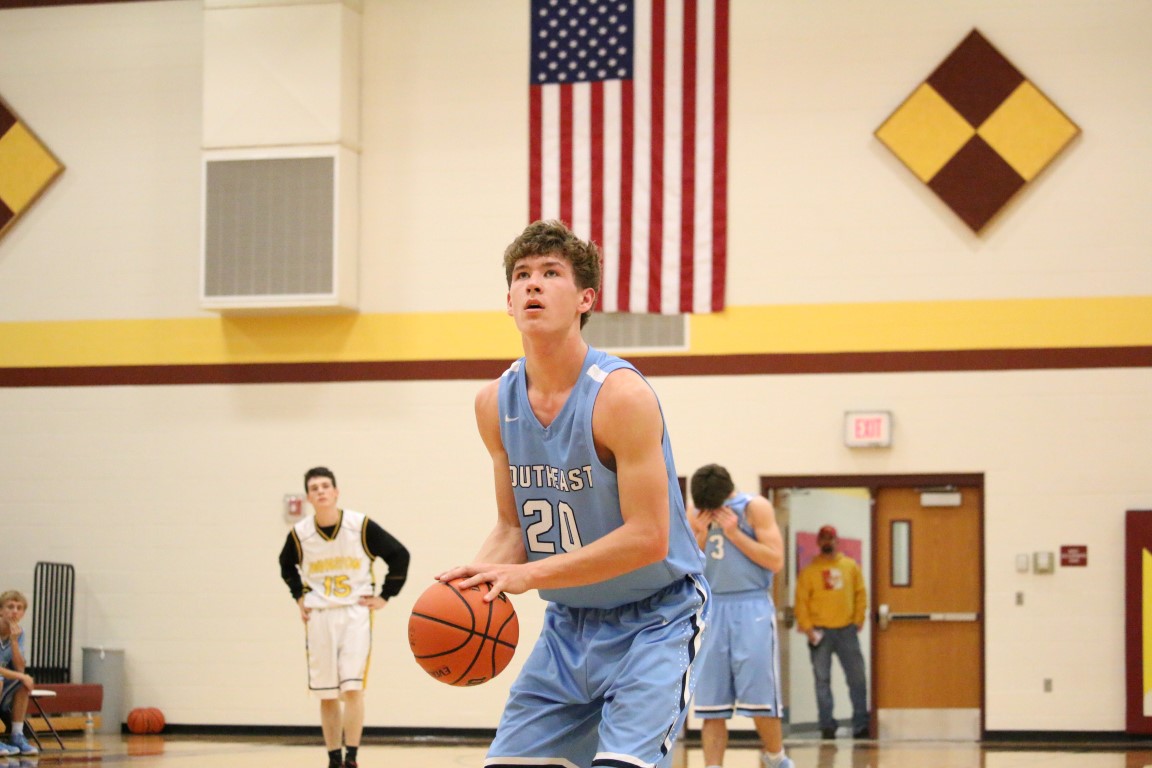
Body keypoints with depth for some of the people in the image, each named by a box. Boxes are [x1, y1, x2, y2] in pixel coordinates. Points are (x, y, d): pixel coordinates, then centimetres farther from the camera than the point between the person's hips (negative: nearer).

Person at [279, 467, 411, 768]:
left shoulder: (362, 526, -9)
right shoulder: (299, 534, -2)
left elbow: (399, 555, 0)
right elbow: (286, 566, 20)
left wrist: (384, 596, -2)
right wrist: (300, 596, 9)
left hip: (355, 611, -3)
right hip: (319, 616, 3)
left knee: (352, 687, -14)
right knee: (327, 694, 6)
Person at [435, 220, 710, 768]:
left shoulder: (620, 394, -21)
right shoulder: (495, 404, -1)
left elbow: (647, 538, -24)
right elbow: (513, 525, 9)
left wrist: (527, 575, -27)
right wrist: (480, 578, -13)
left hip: (654, 619, -6)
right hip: (568, 622, 7)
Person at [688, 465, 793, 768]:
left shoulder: (755, 508, -3)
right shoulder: (696, 515, 9)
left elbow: (776, 561, -8)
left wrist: (734, 533, -12)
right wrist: (701, 537, -6)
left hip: (751, 608, -3)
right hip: (711, 608, 3)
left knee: (760, 697, -4)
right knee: (711, 704, -1)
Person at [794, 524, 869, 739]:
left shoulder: (851, 566, 8)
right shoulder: (810, 570, 1)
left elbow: (860, 594, 9)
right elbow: (801, 600, -2)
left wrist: (858, 620, 0)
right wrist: (807, 627, -10)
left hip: (846, 630, 2)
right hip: (820, 632, -2)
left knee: (857, 678, 0)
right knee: (823, 680, 2)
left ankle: (861, 725, 6)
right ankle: (827, 726, 6)